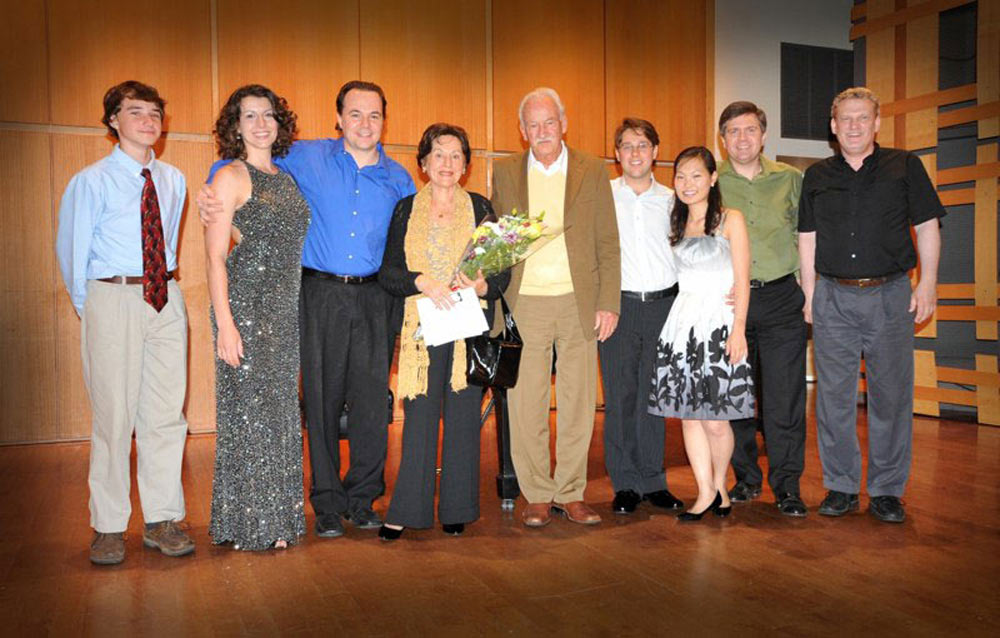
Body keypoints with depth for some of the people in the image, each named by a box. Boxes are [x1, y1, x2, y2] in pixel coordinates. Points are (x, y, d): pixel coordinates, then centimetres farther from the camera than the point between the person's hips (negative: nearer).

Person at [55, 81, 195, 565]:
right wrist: (89, 308, 6)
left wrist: (163, 285, 14)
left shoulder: (173, 180, 12)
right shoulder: (91, 182, -2)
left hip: (166, 298, 4)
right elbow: (71, 250, 3)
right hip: (113, 298, -4)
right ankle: (108, 526, 12)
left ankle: (162, 520, 16)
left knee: (167, 413, 5)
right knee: (114, 415, -1)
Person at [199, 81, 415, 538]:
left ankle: (362, 499, 18)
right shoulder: (306, 158, 4)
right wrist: (209, 191, -4)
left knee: (372, 401, 1)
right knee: (322, 398, 2)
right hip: (321, 295, -1)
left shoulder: (398, 179, 9)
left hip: (373, 298, 2)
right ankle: (327, 504, 15)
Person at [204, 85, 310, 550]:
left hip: (285, 310, 7)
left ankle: (277, 518, 23)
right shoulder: (230, 177, -4)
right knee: (248, 410, -2)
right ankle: (247, 525, 11)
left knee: (280, 411, 11)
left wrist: (295, 310, 11)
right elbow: (215, 257, -9)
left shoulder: (286, 179, 16)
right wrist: (225, 325, -17)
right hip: (245, 306, -6)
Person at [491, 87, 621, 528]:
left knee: (578, 401, 5)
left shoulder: (592, 172, 6)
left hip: (579, 303, 0)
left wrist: (608, 304, -2)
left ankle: (571, 493, 18)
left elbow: (608, 244, 6)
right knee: (526, 402, 2)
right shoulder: (504, 172, 8)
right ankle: (536, 495, 16)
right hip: (524, 304, 0)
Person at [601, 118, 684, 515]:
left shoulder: (670, 200, 10)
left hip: (663, 304, 2)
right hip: (619, 304, -2)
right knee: (620, 395, 1)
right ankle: (625, 483, 12)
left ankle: (653, 481, 18)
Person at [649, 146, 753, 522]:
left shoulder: (730, 220, 1)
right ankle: (706, 493, 13)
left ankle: (719, 487, 18)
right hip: (682, 322, 5)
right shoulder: (677, 225, 16)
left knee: (714, 419, -5)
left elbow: (742, 280, -4)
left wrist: (738, 329, -12)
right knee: (687, 415, 4)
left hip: (718, 322, -5)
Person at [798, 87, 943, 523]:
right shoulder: (817, 176, 12)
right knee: (834, 396, 2)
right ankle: (840, 487, 14)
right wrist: (809, 294, 6)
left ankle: (887, 491, 13)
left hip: (890, 295, -1)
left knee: (891, 396, 1)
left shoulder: (904, 167, 7)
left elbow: (927, 228, 6)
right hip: (833, 298, 2)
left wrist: (927, 283, -4)